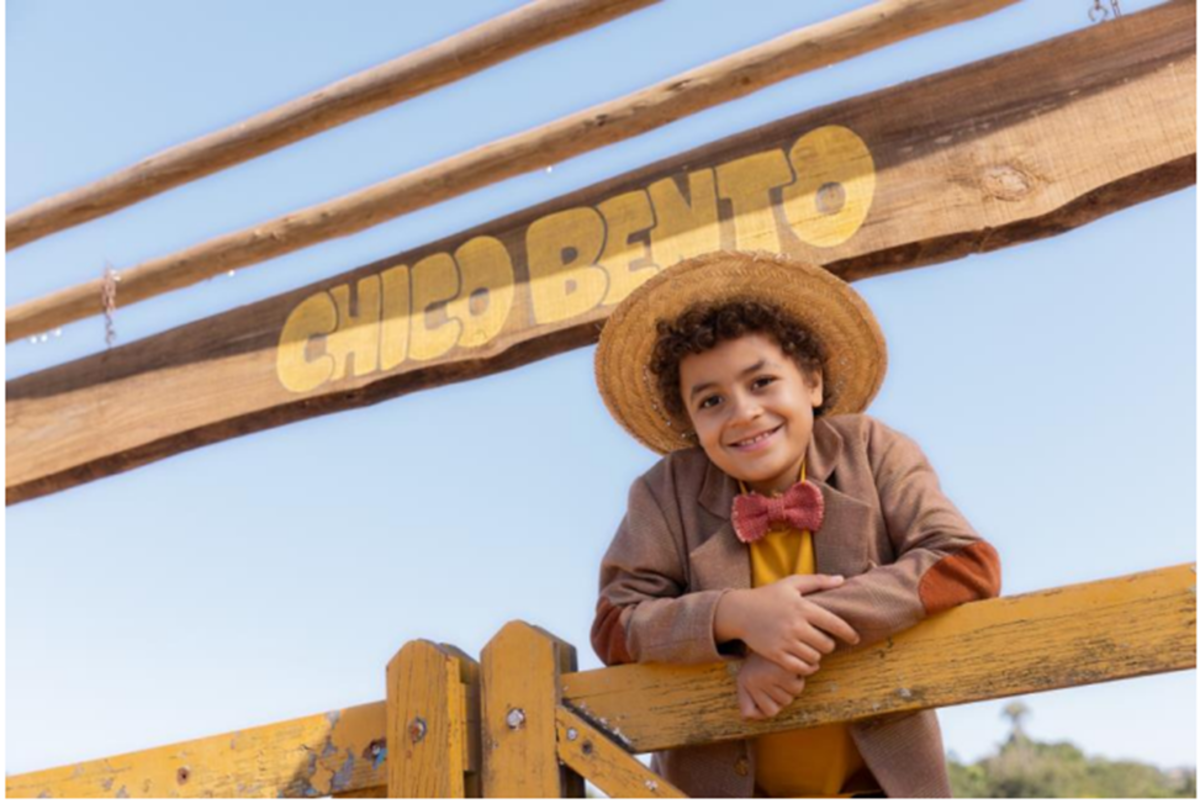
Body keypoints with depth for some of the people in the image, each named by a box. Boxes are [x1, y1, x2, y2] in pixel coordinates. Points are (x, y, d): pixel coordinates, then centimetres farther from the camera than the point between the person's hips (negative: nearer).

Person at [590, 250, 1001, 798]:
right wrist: (734, 614, -25)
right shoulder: (667, 493, -4)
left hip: (876, 781, 0)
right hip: (724, 784, 0)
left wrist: (813, 626, -23)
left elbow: (969, 565, -13)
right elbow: (613, 626, -6)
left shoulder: (870, 452, -4)